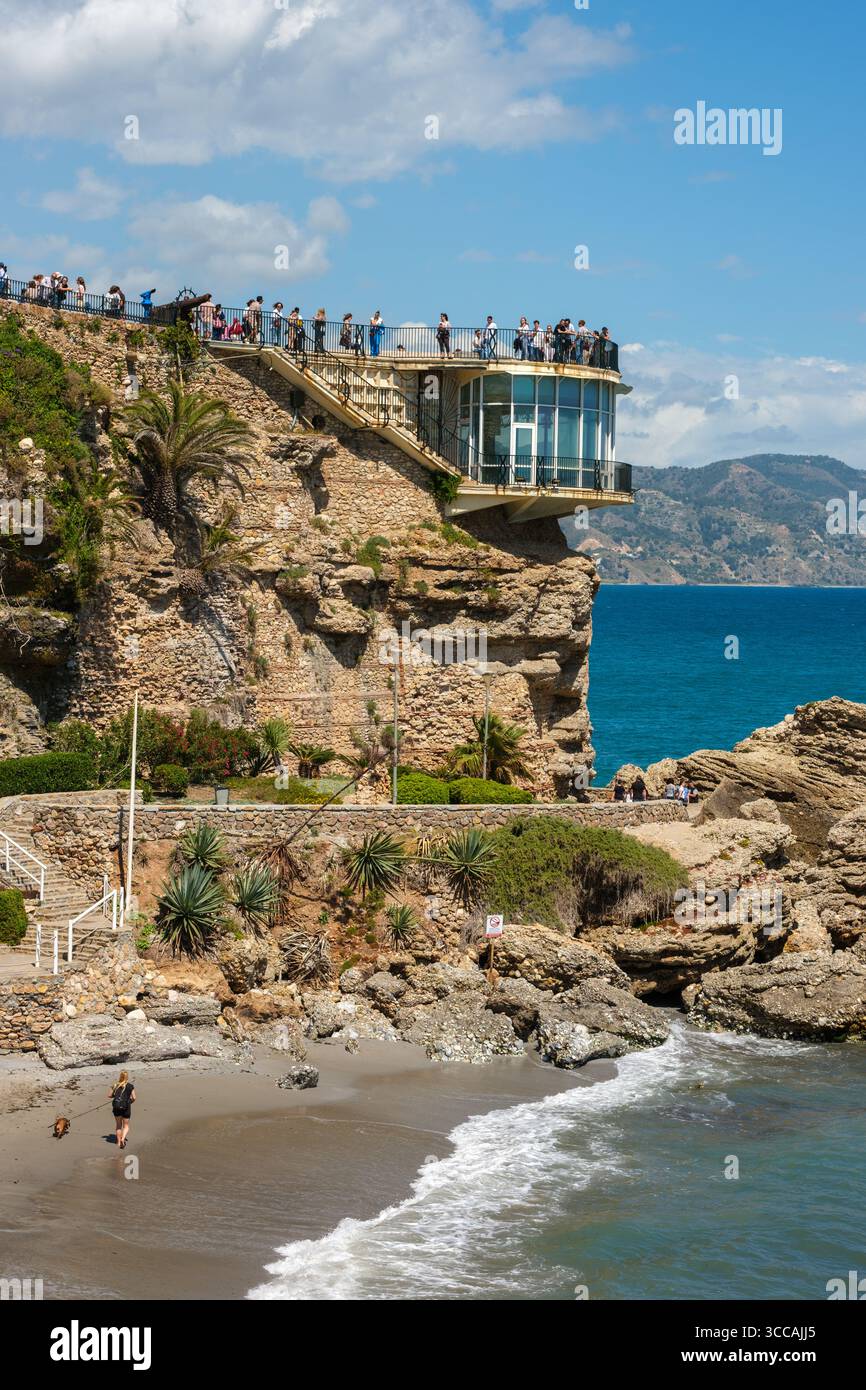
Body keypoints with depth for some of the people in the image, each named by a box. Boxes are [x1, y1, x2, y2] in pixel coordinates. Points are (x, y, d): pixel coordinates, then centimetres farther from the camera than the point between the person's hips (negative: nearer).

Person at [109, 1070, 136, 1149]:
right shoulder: (130, 1086, -2)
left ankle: (118, 1141, 18)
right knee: (126, 1126, 8)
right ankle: (123, 1138, -17)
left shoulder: (115, 1085, 5)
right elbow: (134, 1098, -4)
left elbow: (109, 1095, 8)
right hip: (126, 1107, -2)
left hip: (116, 1106, 2)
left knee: (118, 1125, 17)